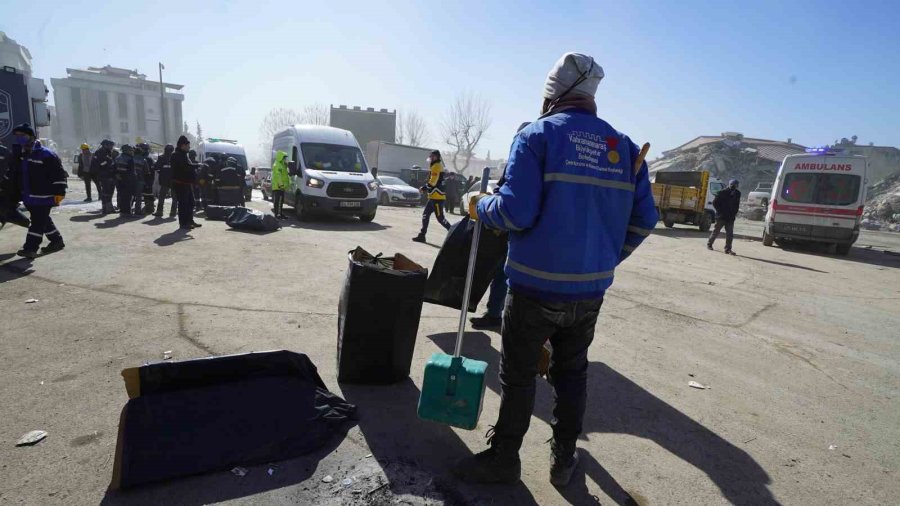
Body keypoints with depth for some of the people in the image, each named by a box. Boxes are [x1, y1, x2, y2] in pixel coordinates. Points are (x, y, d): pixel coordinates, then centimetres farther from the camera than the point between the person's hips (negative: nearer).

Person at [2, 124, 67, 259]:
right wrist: (6, 188, 26)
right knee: (44, 220, 14)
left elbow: (59, 175, -15)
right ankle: (57, 241, 25)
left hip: (43, 197, -8)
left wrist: (59, 192, -19)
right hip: (29, 197, 8)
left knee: (38, 222, -7)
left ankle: (30, 248, -7)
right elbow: (12, 173, 25)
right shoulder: (19, 155, 13)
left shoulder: (46, 155, -13)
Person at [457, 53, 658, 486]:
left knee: (518, 375, 10)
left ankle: (502, 459, 27)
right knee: (571, 373, 21)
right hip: (590, 291, 5)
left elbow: (515, 212, -19)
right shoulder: (624, 146, 7)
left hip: (536, 287, -5)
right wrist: (606, 259, 17)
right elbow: (644, 219, 6)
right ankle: (563, 459, 34)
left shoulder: (538, 135, -9)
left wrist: (480, 207, 0)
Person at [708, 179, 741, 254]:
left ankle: (728, 249, 4)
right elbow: (715, 202, -6)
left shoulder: (737, 194, 6)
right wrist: (720, 211, -9)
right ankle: (709, 244, 22)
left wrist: (735, 213, 6)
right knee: (716, 231, 6)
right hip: (721, 216, -4)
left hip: (730, 217, 4)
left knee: (730, 234, 0)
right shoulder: (722, 192, -10)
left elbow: (737, 205, 17)